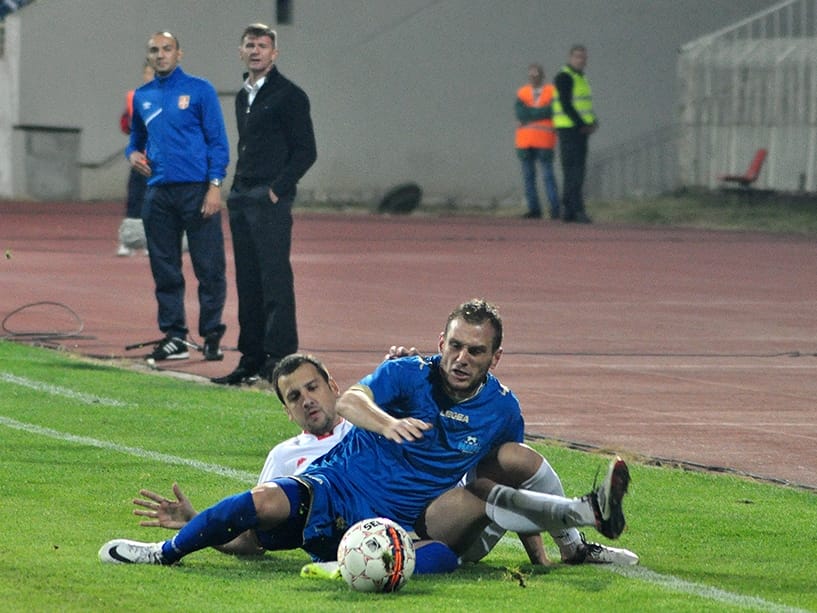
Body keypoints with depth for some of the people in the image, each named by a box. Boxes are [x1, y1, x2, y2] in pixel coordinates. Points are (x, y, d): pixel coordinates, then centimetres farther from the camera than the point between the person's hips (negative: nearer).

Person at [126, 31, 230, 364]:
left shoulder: (199, 90, 0)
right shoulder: (142, 97, 13)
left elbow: (218, 141, -3)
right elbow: (136, 137, 26)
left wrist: (215, 186, -11)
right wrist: (133, 153, 2)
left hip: (197, 191, -5)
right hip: (158, 193, 5)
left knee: (209, 267, -5)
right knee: (165, 270, 6)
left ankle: (212, 336, 1)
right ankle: (173, 337, 12)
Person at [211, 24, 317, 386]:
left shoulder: (288, 95, -5)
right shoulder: (243, 97, 19)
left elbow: (306, 151, -9)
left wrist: (277, 190, -13)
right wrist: (238, 190, 13)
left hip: (271, 202, -8)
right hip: (242, 200, 8)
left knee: (275, 280, -9)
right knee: (248, 283, 7)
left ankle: (281, 359, -9)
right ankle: (252, 360, 10)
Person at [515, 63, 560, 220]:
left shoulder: (552, 93, 2)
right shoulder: (522, 93, 12)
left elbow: (550, 112, -13)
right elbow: (520, 113, -3)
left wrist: (530, 113, -8)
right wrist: (540, 112, -10)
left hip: (544, 142, -4)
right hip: (525, 141, 4)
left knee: (548, 175, -9)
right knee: (528, 176, 2)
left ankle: (555, 209, -7)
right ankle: (534, 209, 6)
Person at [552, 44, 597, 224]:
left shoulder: (581, 78, 20)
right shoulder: (564, 77, -9)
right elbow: (566, 105, -17)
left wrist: (593, 122, 2)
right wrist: (583, 125, -18)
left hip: (581, 130, 9)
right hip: (569, 128, -9)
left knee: (576, 172, 8)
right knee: (573, 170, -13)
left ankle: (568, 211, 11)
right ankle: (577, 210, -18)